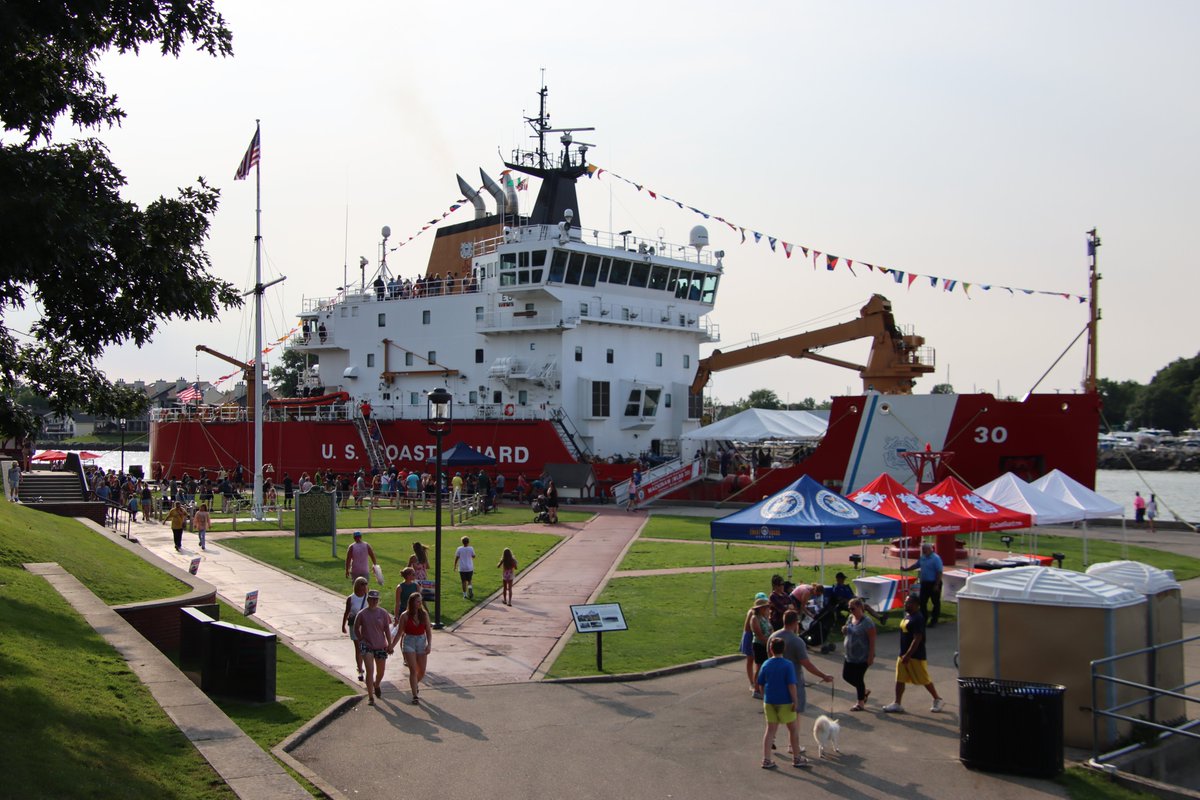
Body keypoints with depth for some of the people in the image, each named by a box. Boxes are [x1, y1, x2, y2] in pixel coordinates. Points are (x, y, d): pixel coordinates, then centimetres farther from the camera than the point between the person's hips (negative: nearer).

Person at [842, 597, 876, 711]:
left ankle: (861, 703, 18)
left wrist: (871, 656, -21)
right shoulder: (850, 618, 6)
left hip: (862, 657, -8)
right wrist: (844, 630, -2)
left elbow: (872, 640, -18)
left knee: (858, 678, 0)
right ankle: (864, 691, 33)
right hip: (850, 655, 8)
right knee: (846, 676, 12)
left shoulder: (866, 622, -18)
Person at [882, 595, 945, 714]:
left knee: (924, 679, 3)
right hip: (904, 654, 9)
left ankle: (938, 700, 20)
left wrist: (908, 655, -25)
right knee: (899, 679, 6)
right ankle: (897, 704, 9)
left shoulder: (918, 619, -20)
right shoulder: (907, 615, 10)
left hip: (916, 655, -9)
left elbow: (917, 639, -24)